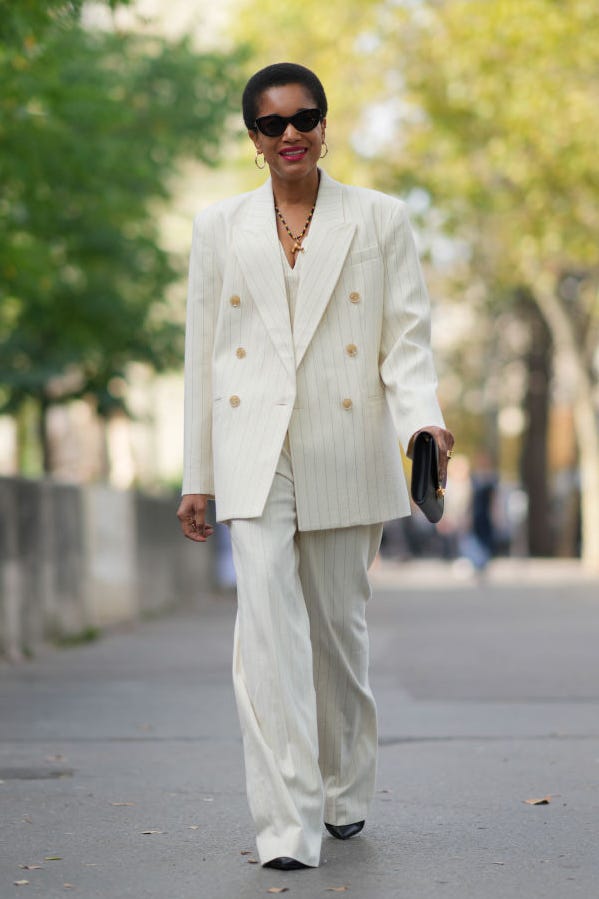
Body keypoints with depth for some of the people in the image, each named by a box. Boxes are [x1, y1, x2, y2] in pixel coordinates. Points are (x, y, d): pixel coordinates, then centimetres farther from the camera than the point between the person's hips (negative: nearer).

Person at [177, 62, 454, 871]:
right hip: (255, 457, 0)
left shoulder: (380, 220, 7)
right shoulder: (219, 228, 11)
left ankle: (346, 795, 29)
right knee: (269, 628, -12)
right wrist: (196, 476, 8)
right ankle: (287, 828, -13)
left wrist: (422, 419, -17)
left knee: (338, 625, 9)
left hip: (346, 455, 0)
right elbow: (202, 355, 11)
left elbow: (407, 338, 2)